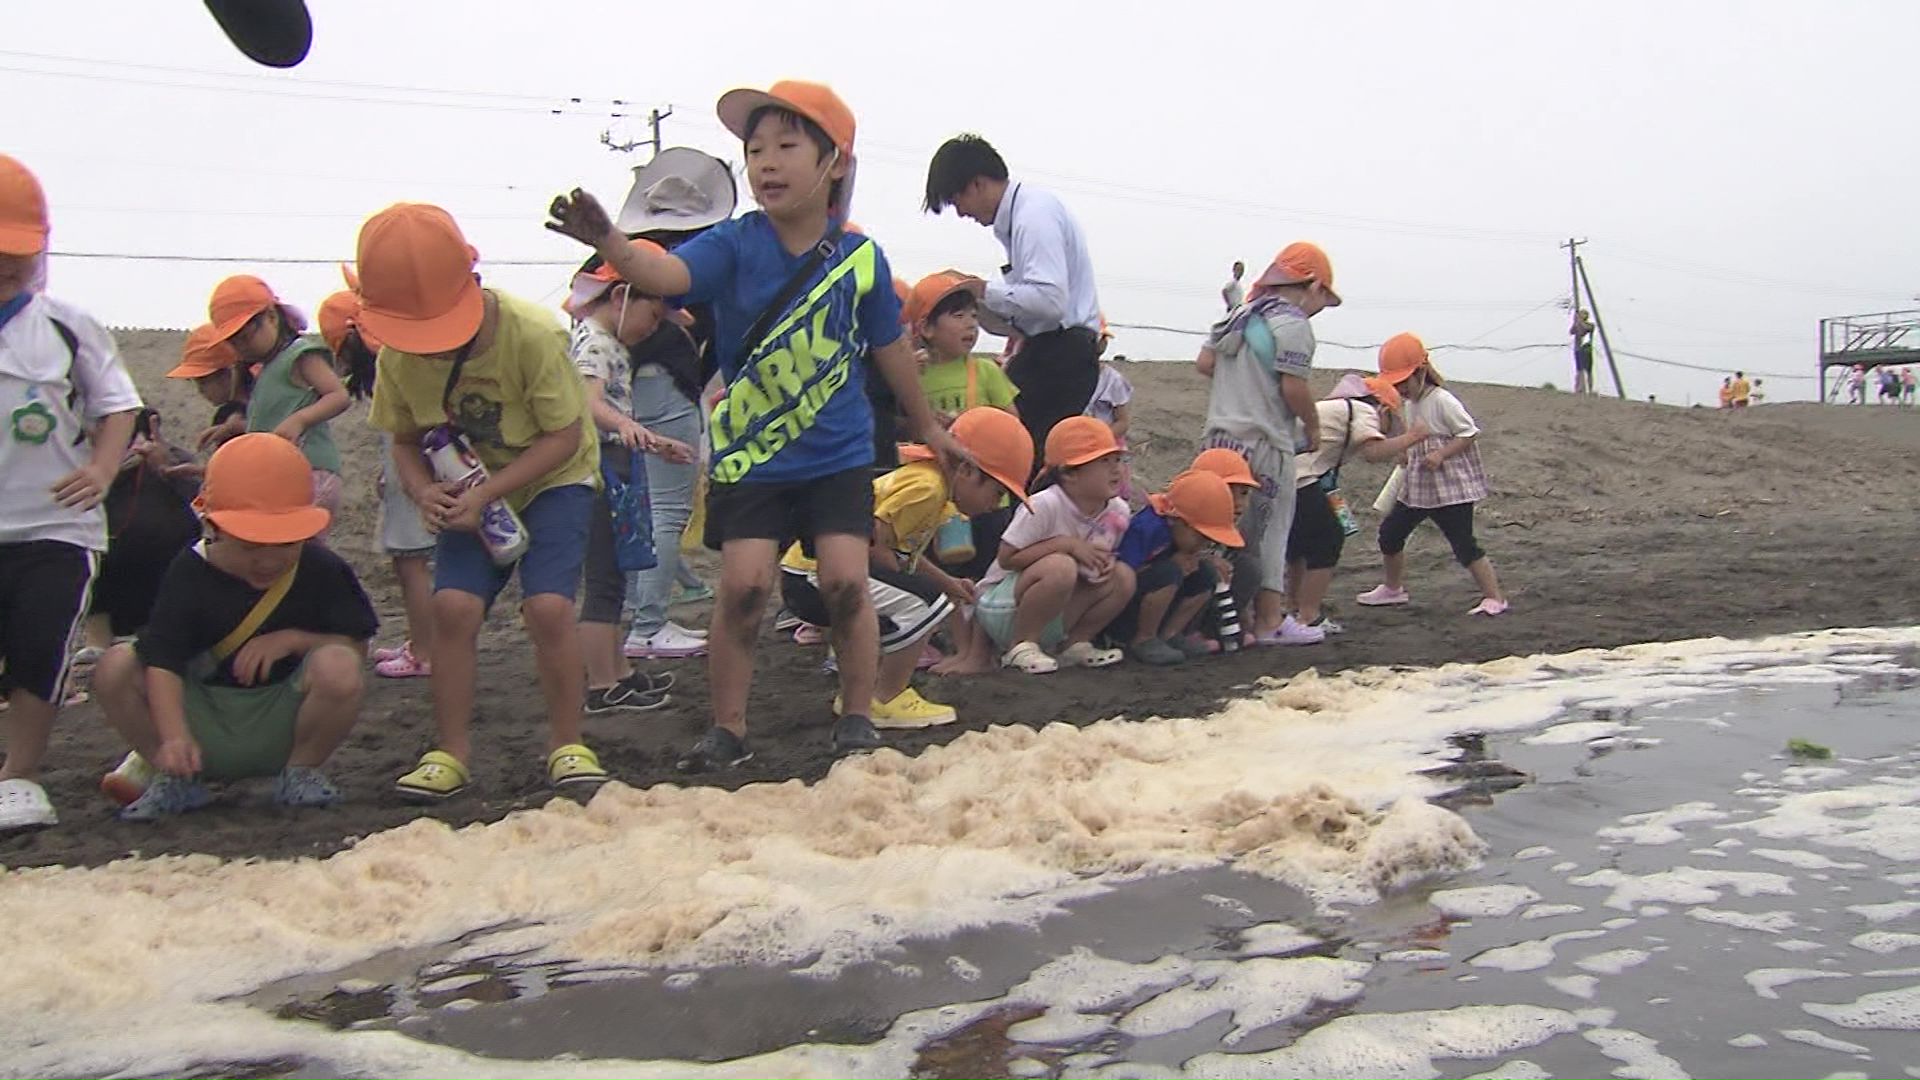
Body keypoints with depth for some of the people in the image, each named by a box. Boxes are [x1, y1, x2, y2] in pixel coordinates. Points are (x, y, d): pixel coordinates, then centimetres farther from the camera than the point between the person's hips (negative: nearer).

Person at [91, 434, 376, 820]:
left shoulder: (322, 570, -6)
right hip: (205, 724, 1)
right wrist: (174, 737, -33)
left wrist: (294, 639, -20)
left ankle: (301, 770, -2)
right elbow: (162, 662, -17)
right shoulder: (190, 572, -8)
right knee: (115, 667, -21)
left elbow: (356, 645, -3)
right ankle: (173, 775, 2)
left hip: (283, 724, -1)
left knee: (340, 668, -31)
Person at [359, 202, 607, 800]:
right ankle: (451, 751, 1)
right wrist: (424, 491, -20)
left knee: (548, 606, -19)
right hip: (470, 491, 4)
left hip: (552, 480, -4)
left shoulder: (533, 334, -28)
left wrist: (486, 493, -27)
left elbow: (563, 438, -21)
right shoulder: (398, 356, -13)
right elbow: (405, 441, 2)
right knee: (453, 605, -14)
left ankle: (567, 744, 0)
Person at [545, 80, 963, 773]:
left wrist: (928, 428, 22)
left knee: (845, 580, -7)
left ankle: (857, 719, 13)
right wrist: (607, 241, -50)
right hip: (749, 456, 0)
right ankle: (727, 729, 11)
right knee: (743, 584, -7)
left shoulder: (860, 257, -4)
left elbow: (890, 349, 10)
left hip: (839, 455, 1)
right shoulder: (734, 245, -8)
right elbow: (666, 274, -28)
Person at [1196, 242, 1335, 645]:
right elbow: (1294, 388, -15)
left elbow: (1204, 363, 14)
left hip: (1220, 435, 8)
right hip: (1264, 443, -8)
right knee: (1269, 533, 1)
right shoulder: (1292, 324, -9)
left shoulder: (1241, 316, 16)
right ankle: (1268, 622, 7)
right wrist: (1313, 426, 1)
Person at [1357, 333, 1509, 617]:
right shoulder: (1409, 404, 10)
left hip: (1451, 489, -9)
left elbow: (1469, 434, -15)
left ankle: (1494, 598, -2)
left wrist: (1440, 455, -24)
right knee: (1389, 532, 12)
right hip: (1416, 487, 9)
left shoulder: (1443, 401, -15)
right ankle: (1394, 588, 30)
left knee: (1464, 545, -10)